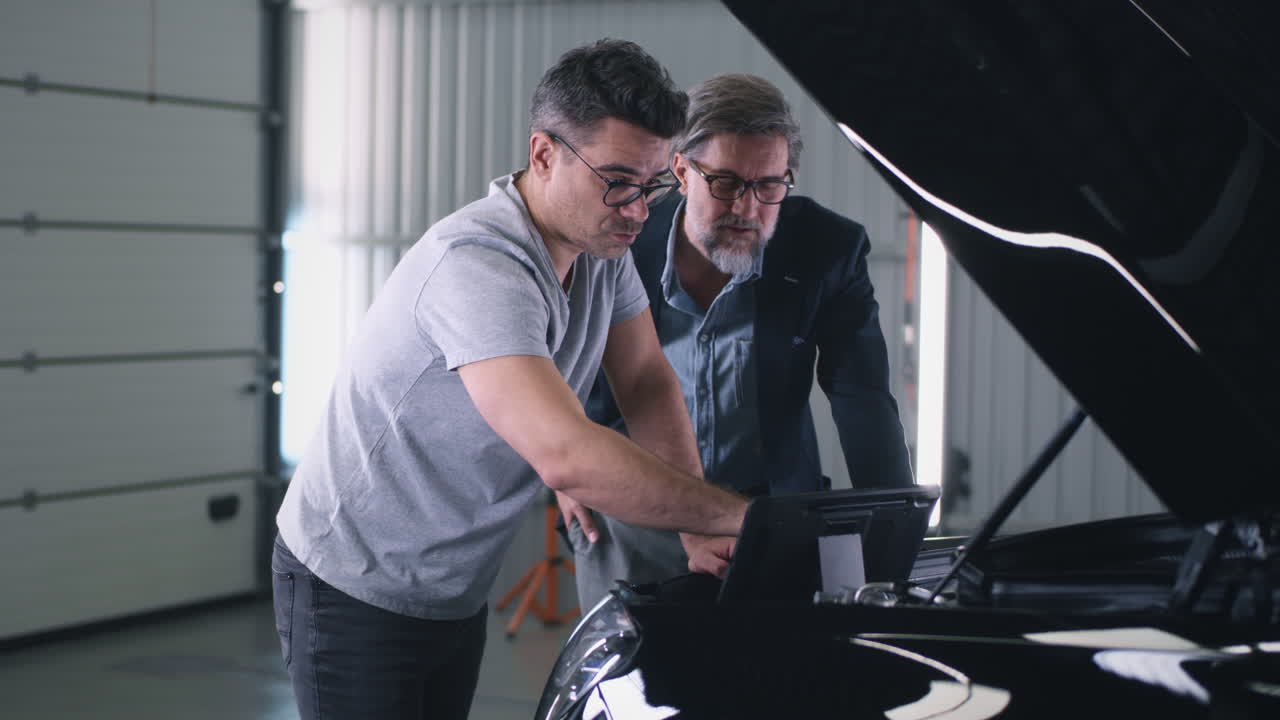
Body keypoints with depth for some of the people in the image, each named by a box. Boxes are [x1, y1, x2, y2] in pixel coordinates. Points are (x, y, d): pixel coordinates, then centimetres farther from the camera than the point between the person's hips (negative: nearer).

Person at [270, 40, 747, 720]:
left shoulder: (603, 243, -3)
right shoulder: (478, 265, -33)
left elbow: (648, 384, 4)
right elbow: (567, 456, -42)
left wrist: (698, 529, -10)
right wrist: (737, 515, -34)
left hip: (456, 590, 8)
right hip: (354, 591, -8)